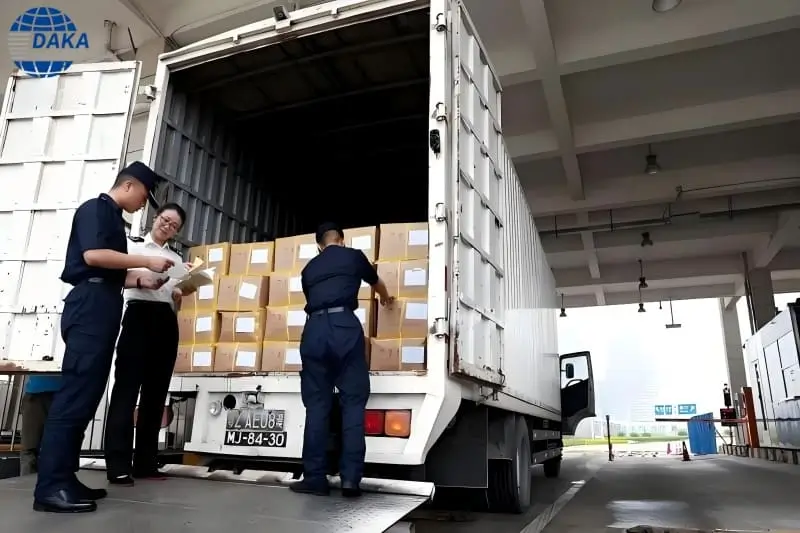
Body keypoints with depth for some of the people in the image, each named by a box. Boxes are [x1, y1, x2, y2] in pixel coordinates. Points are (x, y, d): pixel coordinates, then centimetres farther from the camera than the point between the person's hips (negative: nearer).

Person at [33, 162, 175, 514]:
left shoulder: (112, 218, 24)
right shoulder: (95, 208, -2)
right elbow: (93, 256, -17)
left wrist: (140, 280, 13)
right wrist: (146, 261, -12)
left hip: (102, 310, 10)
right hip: (90, 306, -10)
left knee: (87, 394, 7)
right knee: (76, 392, -13)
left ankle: (63, 478, 10)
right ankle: (50, 485, -11)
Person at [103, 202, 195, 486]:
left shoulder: (176, 258, 22)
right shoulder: (133, 245, 10)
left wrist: (180, 294, -2)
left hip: (167, 323, 5)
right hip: (139, 316, -5)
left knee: (156, 392, 3)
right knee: (126, 388, -9)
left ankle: (145, 462, 8)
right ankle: (118, 466, -8)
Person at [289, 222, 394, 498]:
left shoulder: (309, 269, 25)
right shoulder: (353, 256, 19)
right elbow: (377, 283, 37)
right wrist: (385, 298, 59)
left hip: (314, 329, 3)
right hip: (344, 326, -3)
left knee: (316, 405, 6)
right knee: (353, 402, 2)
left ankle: (315, 478, 7)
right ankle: (350, 478, -1)